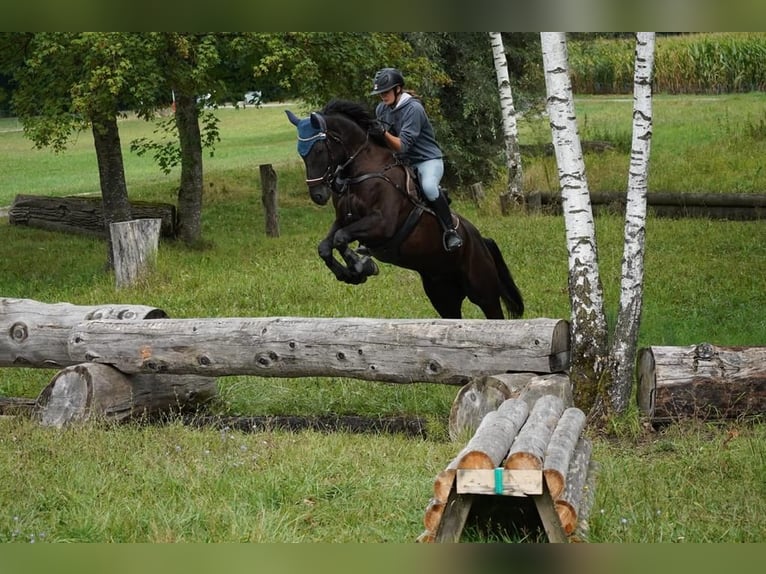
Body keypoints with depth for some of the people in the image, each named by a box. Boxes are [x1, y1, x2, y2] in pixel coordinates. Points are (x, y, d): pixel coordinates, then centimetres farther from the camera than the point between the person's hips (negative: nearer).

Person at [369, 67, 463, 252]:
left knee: (428, 187, -37)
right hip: (403, 162, 8)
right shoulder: (381, 109, 2)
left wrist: (383, 132, -37)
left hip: (428, 159, -8)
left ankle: (450, 230, -25)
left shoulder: (413, 109, -19)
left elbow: (402, 145, -24)